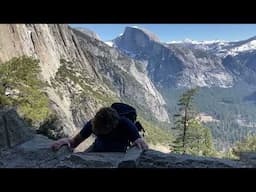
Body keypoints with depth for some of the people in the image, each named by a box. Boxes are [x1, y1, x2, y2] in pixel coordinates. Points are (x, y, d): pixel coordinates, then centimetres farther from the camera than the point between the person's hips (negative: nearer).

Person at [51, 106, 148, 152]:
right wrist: (66, 140, -39)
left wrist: (139, 141, -54)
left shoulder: (126, 125, -34)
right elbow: (75, 141, -18)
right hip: (96, 150, 1)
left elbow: (144, 147, -32)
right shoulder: (93, 123, -26)